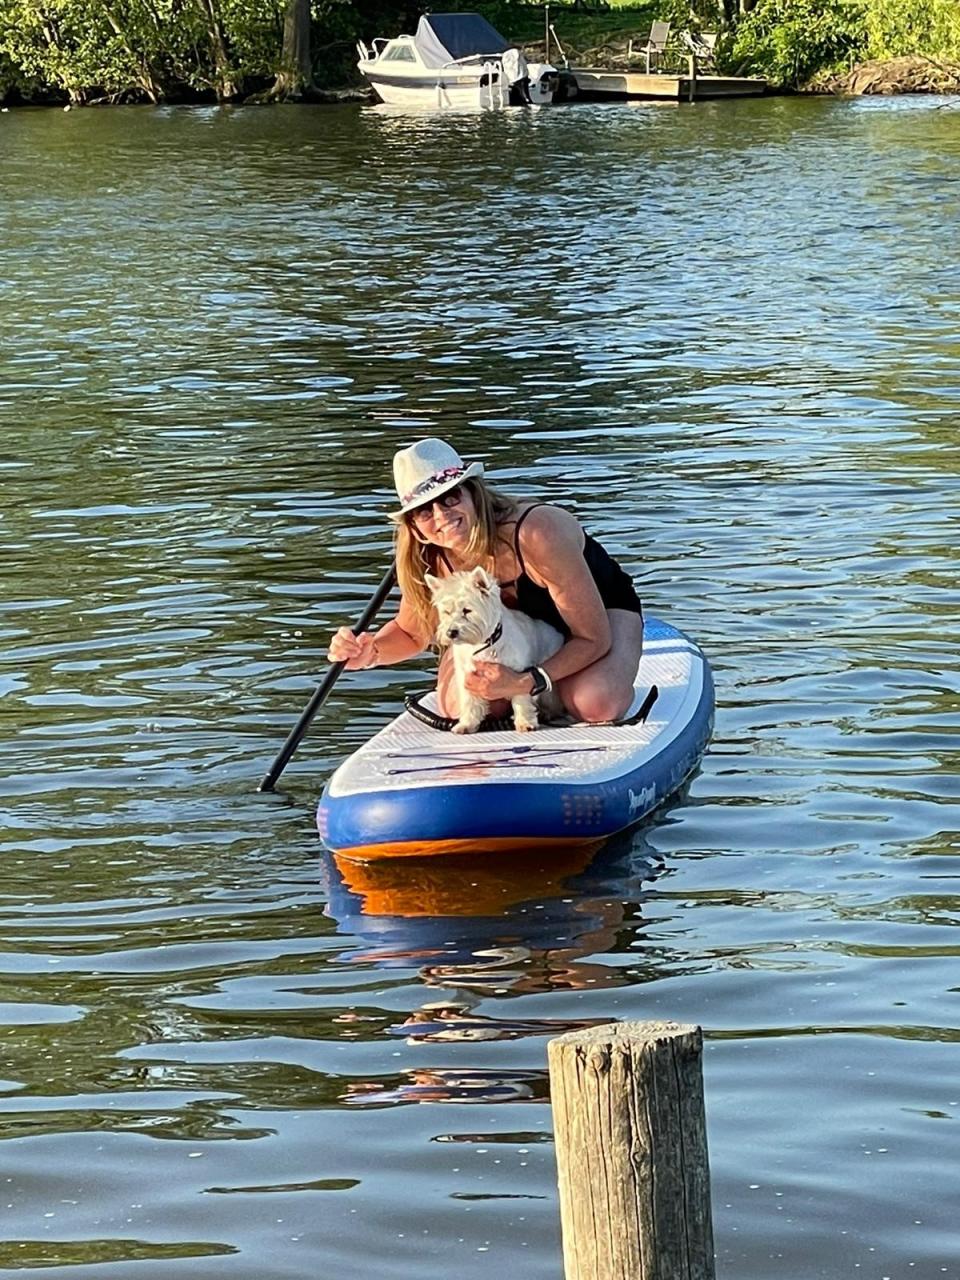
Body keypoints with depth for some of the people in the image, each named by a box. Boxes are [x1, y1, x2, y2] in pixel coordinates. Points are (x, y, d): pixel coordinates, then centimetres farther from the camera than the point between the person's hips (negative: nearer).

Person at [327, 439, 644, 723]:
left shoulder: (537, 533, -39)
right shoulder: (432, 559, -21)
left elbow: (594, 639, -32)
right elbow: (412, 633, 0)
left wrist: (524, 683, -43)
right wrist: (370, 652, -23)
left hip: (605, 610, -4)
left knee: (595, 704, -34)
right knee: (457, 705, -20)